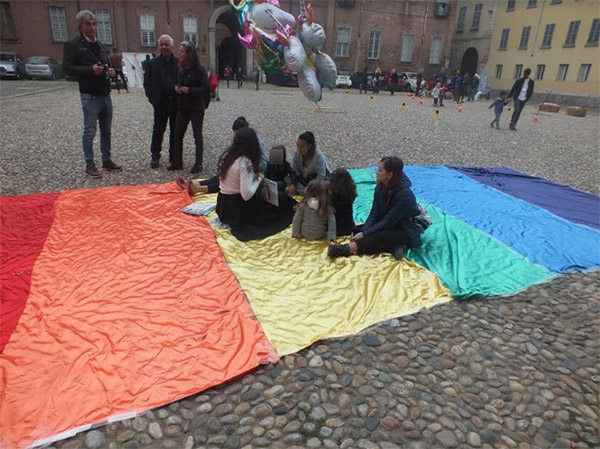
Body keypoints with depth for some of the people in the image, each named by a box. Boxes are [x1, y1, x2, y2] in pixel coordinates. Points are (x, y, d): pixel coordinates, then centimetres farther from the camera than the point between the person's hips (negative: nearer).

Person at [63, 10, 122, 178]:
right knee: (89, 131, -3)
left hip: (105, 95, 7)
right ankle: (89, 164, 6)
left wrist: (110, 71, 4)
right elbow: (67, 68, -12)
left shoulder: (100, 46, 17)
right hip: (90, 96, -7)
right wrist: (90, 70, -24)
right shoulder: (73, 44, -5)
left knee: (106, 131, 12)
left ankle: (106, 160, 22)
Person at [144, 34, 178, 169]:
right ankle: (155, 156, 12)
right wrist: (152, 99, -4)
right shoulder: (153, 63, 4)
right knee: (158, 130, 4)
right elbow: (147, 83, 5)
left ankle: (174, 155, 19)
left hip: (176, 102, 0)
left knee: (175, 131, 7)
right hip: (160, 103, 0)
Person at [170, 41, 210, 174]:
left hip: (196, 107, -6)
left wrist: (189, 90, -21)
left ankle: (198, 164, 9)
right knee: (178, 134, 7)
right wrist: (176, 87, -2)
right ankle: (177, 162, 18)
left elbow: (206, 89, -13)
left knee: (197, 135, 1)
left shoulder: (199, 68, -12)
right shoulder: (180, 67, 6)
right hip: (182, 106, 6)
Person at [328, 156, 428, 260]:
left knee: (381, 236, -36)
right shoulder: (380, 187, -7)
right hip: (390, 225, 8)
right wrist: (363, 231, -23)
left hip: (408, 231, -7)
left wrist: (364, 234, -27)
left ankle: (345, 249, -39)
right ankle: (394, 247, -25)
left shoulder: (405, 194, -27)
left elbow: (388, 221, -26)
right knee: (357, 230, -12)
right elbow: (374, 213, -7)